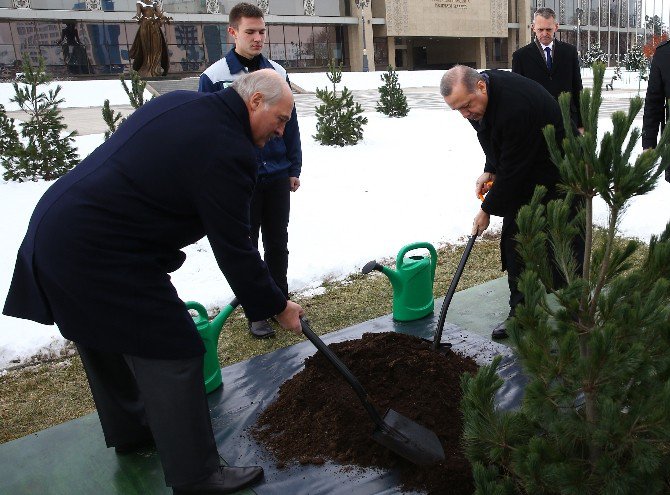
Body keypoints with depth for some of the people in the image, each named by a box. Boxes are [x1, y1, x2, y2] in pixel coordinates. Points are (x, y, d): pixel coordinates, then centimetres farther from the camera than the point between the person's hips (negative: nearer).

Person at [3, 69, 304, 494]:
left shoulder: (179, 103, 9)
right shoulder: (227, 151, -20)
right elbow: (232, 248, -16)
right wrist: (275, 306, -4)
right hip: (100, 256, -11)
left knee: (108, 340, 25)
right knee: (171, 356, -2)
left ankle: (128, 430, 48)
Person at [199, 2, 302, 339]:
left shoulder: (277, 73, 2)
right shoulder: (214, 77, -8)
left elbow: (290, 124, 8)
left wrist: (294, 168, 7)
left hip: (277, 176, 3)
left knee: (278, 245, 13)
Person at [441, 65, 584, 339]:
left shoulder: (515, 107, -36)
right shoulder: (476, 92, -7)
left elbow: (512, 170, -28)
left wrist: (487, 209, -17)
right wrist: (490, 170, 0)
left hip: (558, 175, -8)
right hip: (522, 173, 9)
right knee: (514, 240, 7)